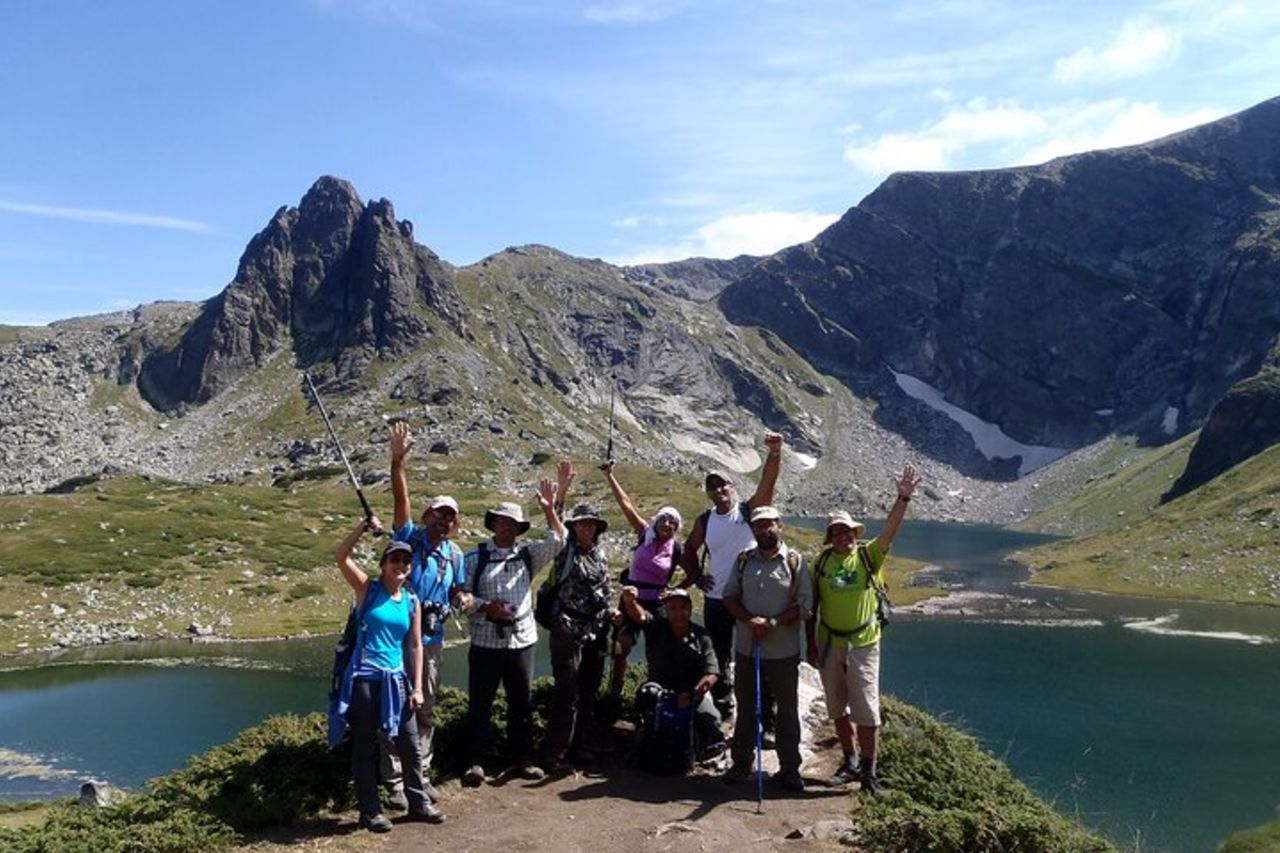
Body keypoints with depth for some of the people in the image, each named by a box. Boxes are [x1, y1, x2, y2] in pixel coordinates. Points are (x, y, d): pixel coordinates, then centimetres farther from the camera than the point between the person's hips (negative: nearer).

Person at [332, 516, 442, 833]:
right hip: (364, 677, -4)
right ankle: (369, 811, 17)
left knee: (410, 744, 9)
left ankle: (418, 803, 23)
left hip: (396, 678, 4)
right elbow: (340, 558, -16)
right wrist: (363, 526, -25)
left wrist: (417, 686, 4)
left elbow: (416, 646, 8)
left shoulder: (412, 601, 6)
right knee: (365, 746, 6)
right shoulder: (367, 589, -3)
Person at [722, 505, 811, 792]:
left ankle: (790, 768, 18)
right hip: (747, 648, 3)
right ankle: (741, 763, 27)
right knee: (746, 707, 14)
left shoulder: (795, 561, -5)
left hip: (784, 651, -3)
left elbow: (805, 604, -8)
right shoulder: (744, 560, 5)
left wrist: (772, 622, -18)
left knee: (788, 710, 7)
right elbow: (729, 596, 5)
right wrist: (749, 620, -13)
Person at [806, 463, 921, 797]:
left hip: (863, 644, -2)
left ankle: (868, 772, 12)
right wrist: (811, 644, 0)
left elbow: (889, 531, -22)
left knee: (867, 710, -1)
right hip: (829, 644, 3)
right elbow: (811, 606, 3)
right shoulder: (822, 562, -1)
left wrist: (904, 498, -36)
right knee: (838, 709, 14)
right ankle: (850, 762, 31)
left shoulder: (869, 555, -5)